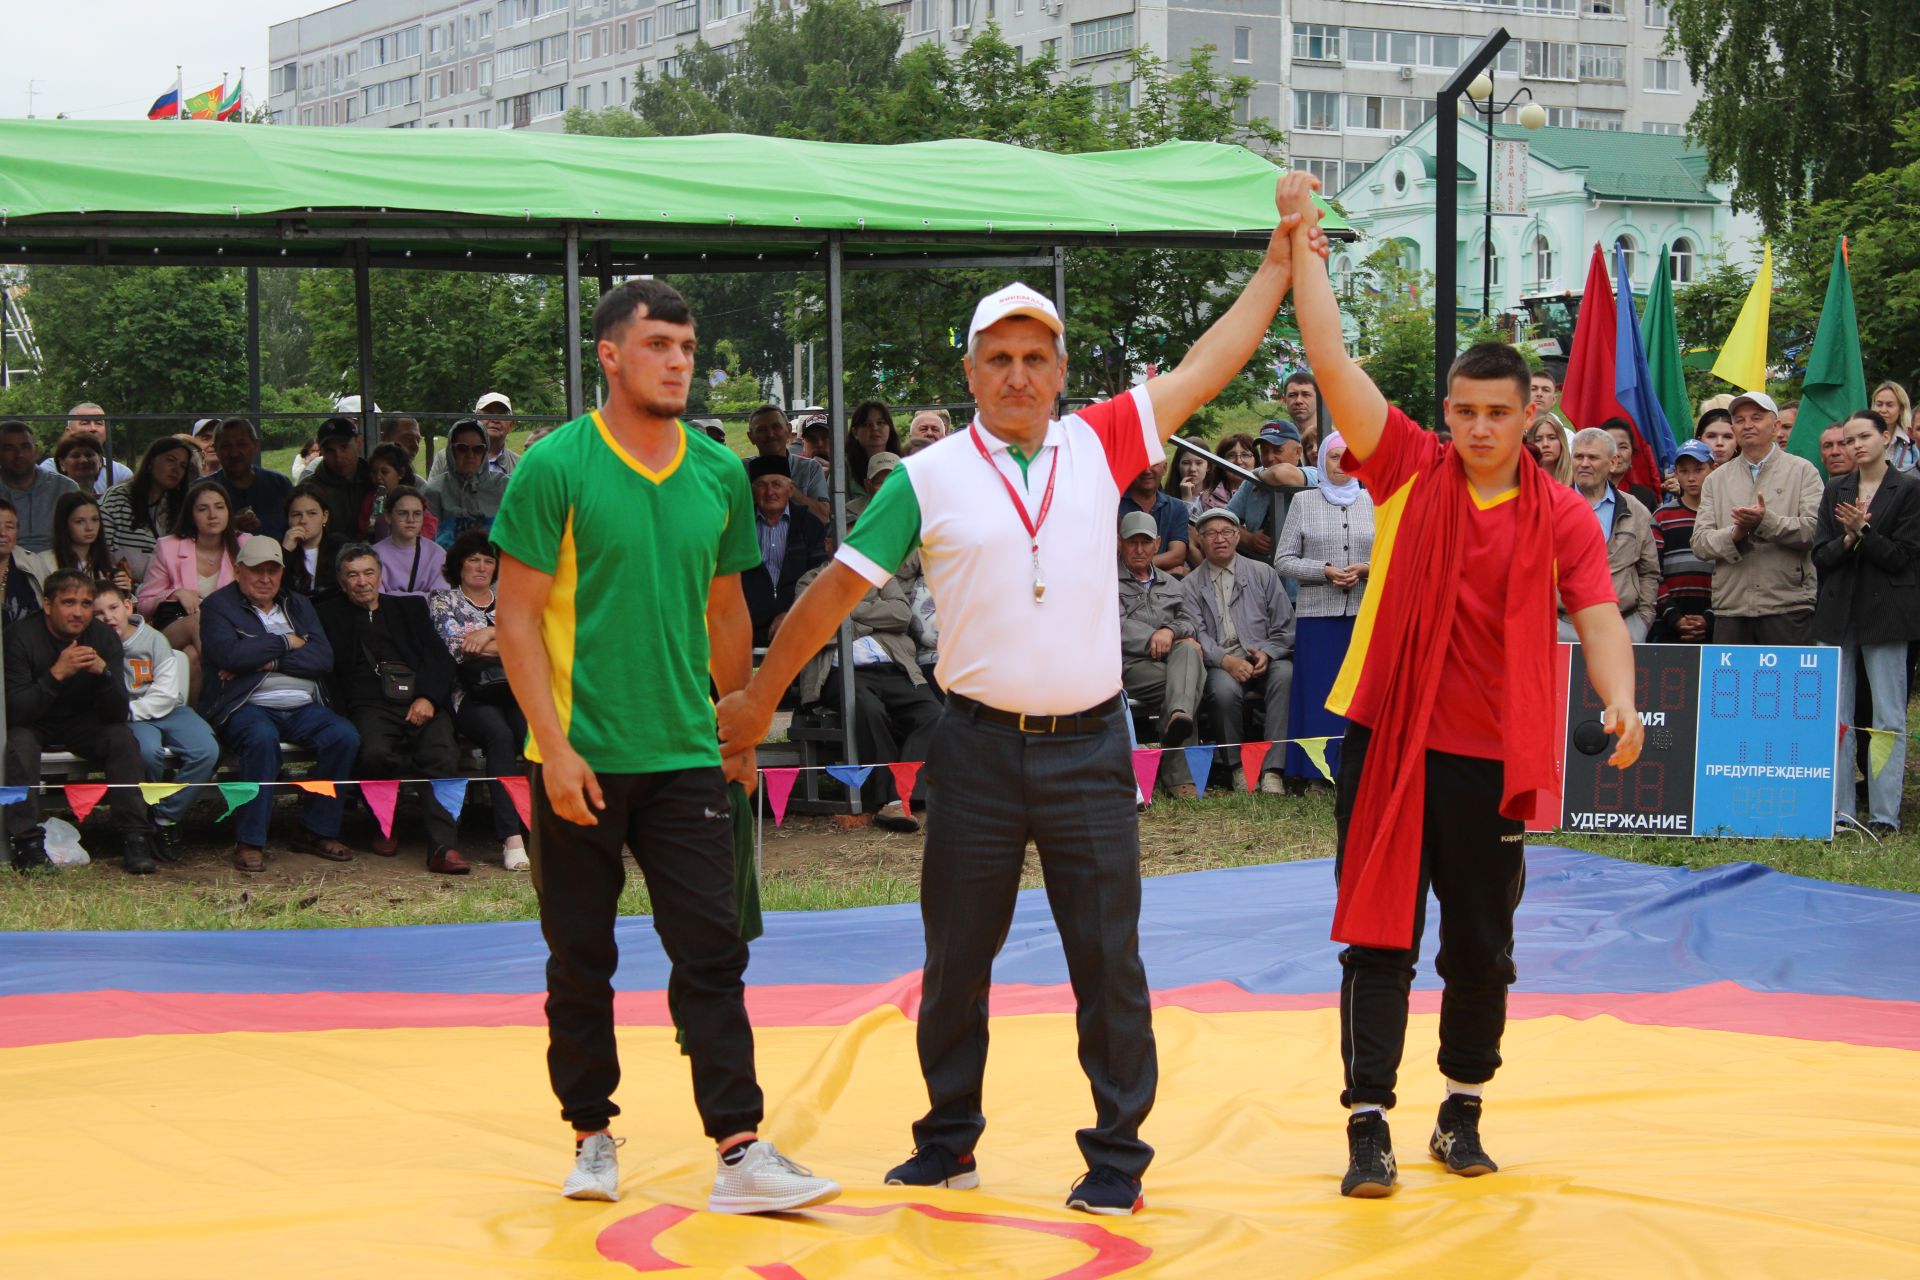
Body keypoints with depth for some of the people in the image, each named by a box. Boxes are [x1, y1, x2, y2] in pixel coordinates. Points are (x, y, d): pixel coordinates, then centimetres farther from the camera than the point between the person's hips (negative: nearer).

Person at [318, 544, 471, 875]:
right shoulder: (328, 615, 23)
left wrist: (428, 698, -3)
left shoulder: (410, 608, 26)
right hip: (371, 705, -1)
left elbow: (440, 658, 13)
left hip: (421, 702, 1)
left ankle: (443, 847, -39)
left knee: (443, 754, -30)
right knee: (373, 753, -35)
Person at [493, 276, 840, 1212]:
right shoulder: (555, 468, -7)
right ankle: (592, 1138, 20)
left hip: (687, 757, 3)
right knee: (581, 959, 7)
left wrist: (741, 731, 18)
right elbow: (518, 617, -8)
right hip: (581, 762, -3)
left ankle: (739, 1153, -4)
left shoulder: (720, 474, 7)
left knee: (713, 953, -3)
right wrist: (554, 747, -15)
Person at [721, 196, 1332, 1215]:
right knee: (956, 960, 9)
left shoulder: (1099, 444, 4)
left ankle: (1117, 1155, 11)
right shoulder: (928, 480, -2)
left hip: (1088, 748, 1)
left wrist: (1281, 258, 9)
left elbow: (1209, 363, 8)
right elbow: (835, 591, 3)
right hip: (978, 748, -1)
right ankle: (947, 1144, 24)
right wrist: (758, 699, 6)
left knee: (1109, 960, 1)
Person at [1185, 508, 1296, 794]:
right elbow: (1196, 634, -1)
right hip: (1220, 664, -1)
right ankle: (1239, 767, -15)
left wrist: (1266, 654, -9)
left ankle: (1272, 770, -36)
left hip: (1266, 660, 1)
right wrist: (1226, 660, -19)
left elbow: (1285, 628, 12)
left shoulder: (1263, 574, 16)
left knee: (1285, 674, -34)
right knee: (1224, 690, -37)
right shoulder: (1191, 585, 12)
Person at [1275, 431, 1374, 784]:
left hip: (1366, 612, 1)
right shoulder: (1303, 502, 8)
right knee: (1318, 695, -3)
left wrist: (1364, 569, -8)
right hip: (1317, 613, -1)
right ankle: (1317, 773, 0)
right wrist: (1325, 571, -10)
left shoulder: (1373, 503, 12)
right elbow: (1283, 560, 4)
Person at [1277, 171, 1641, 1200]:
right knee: (1378, 939, -1)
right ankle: (1368, 1126, 2)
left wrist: (1620, 701, -29)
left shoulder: (1562, 517, 0)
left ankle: (1463, 1112, 27)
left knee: (1481, 949, 10)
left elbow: (1598, 619, -9)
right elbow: (1329, 355, -6)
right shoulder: (1411, 470, -1)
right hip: (1388, 740, -1)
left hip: (1492, 759, 1)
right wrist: (1300, 236, -10)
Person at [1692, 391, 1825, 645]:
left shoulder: (1803, 471, 7)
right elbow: (1700, 543, 7)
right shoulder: (1716, 480, 16)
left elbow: (1814, 530, -7)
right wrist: (1734, 534, -13)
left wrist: (1766, 522, -20)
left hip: (1788, 609, -3)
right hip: (1731, 610, 3)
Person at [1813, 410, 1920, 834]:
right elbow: (1820, 556, 6)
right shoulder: (1835, 490, 12)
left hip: (1885, 615, -4)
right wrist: (1848, 540, -12)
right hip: (1837, 615, 4)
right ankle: (1839, 810, 10)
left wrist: (1862, 532, -15)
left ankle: (1884, 814, 0)